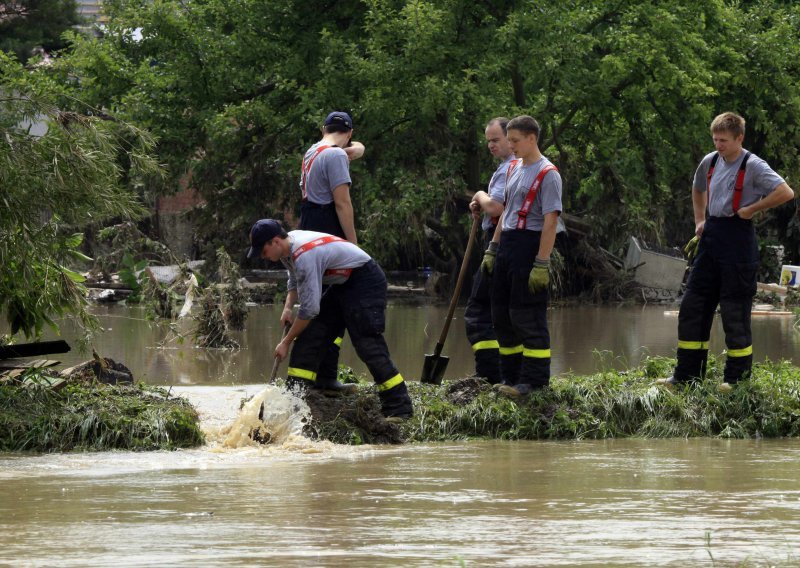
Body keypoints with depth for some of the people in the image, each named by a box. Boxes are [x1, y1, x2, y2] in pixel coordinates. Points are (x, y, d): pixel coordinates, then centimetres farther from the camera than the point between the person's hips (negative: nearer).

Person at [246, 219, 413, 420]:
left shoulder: (304, 256, -30)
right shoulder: (287, 248, 0)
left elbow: (310, 309, -27)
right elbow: (295, 282, 20)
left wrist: (286, 342, -17)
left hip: (365, 282, -10)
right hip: (341, 283, 10)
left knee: (367, 344, -18)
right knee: (308, 337, 4)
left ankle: (399, 407, -16)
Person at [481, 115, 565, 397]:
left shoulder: (547, 174, -11)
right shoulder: (513, 168, 15)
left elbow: (550, 222, -15)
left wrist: (541, 265, -20)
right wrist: (492, 249, 20)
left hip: (529, 244, -9)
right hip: (507, 242, 9)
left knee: (527, 315, -7)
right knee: (502, 313, 11)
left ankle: (534, 379, -2)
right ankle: (511, 376, 20)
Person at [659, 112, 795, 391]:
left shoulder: (753, 166, -11)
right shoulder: (709, 162, 9)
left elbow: (785, 192, -24)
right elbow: (698, 190, 31)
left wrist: (751, 209, -17)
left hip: (738, 238, -7)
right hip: (711, 237, 7)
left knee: (735, 310, -3)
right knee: (692, 304, 6)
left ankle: (737, 376, 7)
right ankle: (686, 374, 12)